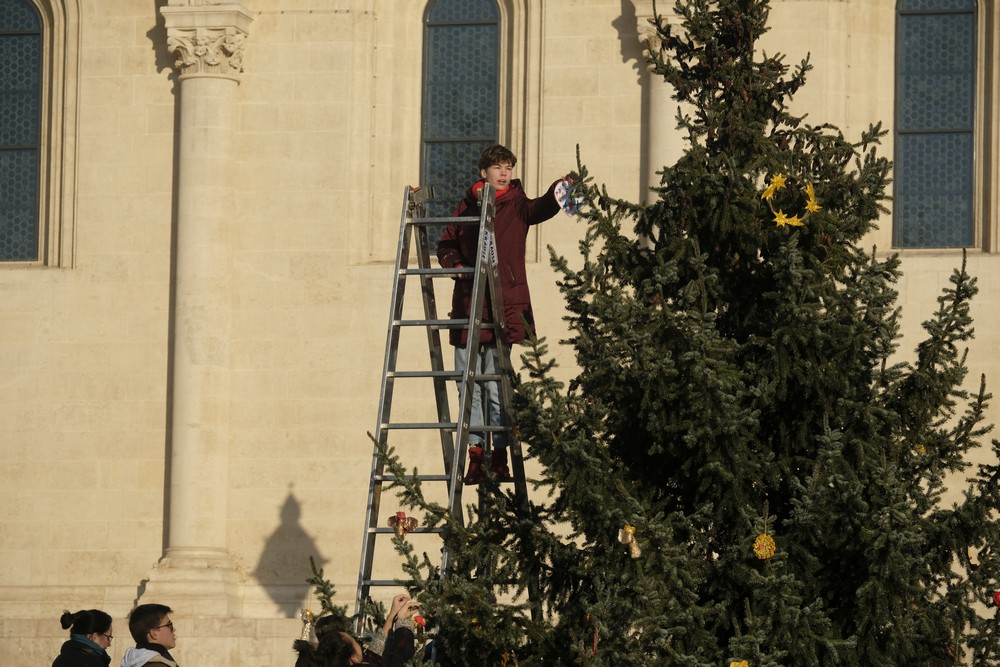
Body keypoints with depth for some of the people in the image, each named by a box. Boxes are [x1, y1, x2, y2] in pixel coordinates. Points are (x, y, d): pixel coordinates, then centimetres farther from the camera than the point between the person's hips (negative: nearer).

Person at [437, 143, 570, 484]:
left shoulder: (517, 206, 3)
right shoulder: (466, 206, 12)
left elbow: (540, 208, -19)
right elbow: (446, 244, 22)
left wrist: (557, 191, -39)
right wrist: (454, 264, 1)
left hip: (504, 306, -3)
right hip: (467, 306, 3)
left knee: (495, 384, -7)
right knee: (469, 383, 4)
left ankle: (500, 456, -1)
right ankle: (476, 455, 10)